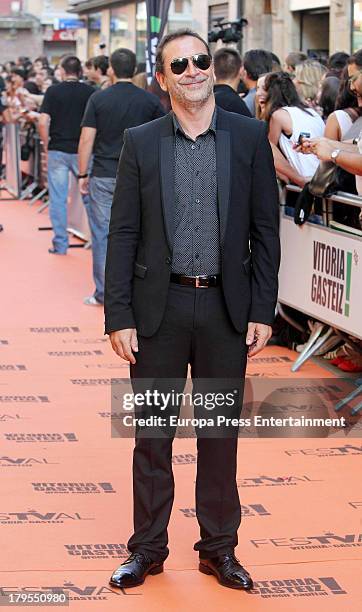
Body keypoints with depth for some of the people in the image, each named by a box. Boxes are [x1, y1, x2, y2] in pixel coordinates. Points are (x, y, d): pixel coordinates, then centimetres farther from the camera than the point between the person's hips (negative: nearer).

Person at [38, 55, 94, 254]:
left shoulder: (53, 91, -3)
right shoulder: (90, 92, -1)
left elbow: (43, 122, -10)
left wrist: (46, 145, 2)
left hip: (58, 150, -1)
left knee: (58, 199, 5)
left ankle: (60, 244, 6)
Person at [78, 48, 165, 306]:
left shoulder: (99, 99, -4)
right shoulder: (150, 100, 0)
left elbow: (87, 139, -6)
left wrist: (83, 174, 1)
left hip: (104, 176, -1)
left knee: (102, 234, 6)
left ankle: (103, 292, 7)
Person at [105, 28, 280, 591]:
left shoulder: (250, 137, 1)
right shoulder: (141, 143, 1)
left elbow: (265, 229, 2)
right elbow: (123, 234, 0)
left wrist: (263, 310, -3)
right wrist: (118, 317, -6)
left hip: (226, 308, 0)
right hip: (158, 307, 0)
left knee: (221, 434, 10)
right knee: (152, 435, 8)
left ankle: (219, 548, 23)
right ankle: (148, 548, 22)